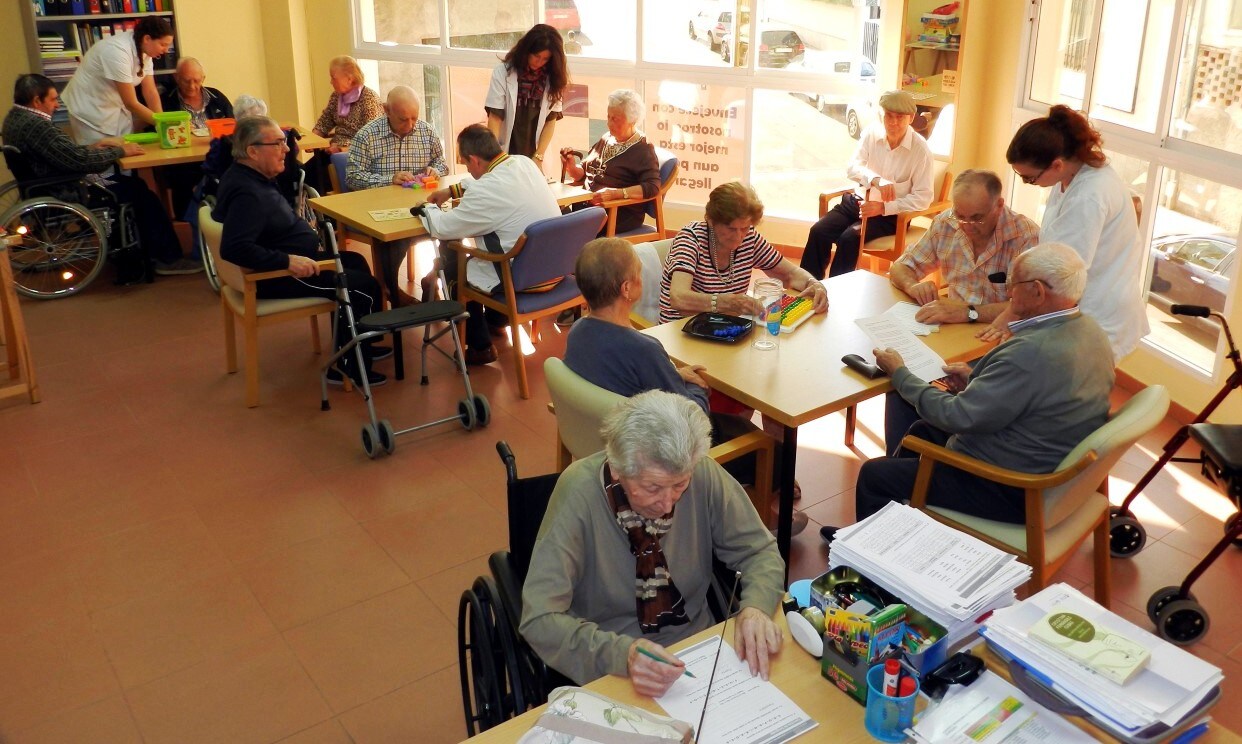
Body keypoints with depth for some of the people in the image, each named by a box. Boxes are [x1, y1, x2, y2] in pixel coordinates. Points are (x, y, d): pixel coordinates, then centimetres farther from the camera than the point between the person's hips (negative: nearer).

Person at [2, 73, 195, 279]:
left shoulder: (15, 118, 8)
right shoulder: (36, 125, -24)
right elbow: (80, 160, -25)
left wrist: (94, 146, 8)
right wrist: (120, 151, -13)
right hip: (67, 197, -10)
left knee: (131, 182, 13)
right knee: (140, 191, -3)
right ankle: (169, 258, 8)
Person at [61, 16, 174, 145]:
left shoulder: (144, 50, -5)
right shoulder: (119, 52, -28)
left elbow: (151, 92, -6)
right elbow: (131, 103, -26)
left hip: (116, 108, 7)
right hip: (90, 111, -7)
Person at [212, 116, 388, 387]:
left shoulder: (251, 176, 6)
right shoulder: (246, 193, -28)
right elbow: (233, 248, -38)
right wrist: (287, 260, -37)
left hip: (292, 259, 12)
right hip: (273, 276, -12)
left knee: (356, 262, 23)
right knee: (364, 286, -10)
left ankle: (357, 347, 30)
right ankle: (347, 368, 1)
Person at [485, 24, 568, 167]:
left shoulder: (551, 78, -1)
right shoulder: (503, 72, -6)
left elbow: (551, 120, -1)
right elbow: (495, 116, -9)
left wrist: (538, 157, -10)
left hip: (534, 156, 1)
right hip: (505, 154, -1)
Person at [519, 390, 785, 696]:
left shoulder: (704, 475, -14)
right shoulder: (579, 493, -22)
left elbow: (759, 550, 0)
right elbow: (539, 619, -22)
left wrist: (755, 608, -21)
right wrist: (621, 653, -37)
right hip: (611, 669, -2)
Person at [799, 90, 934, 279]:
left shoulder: (920, 149, -13)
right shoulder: (872, 133, -3)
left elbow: (923, 198, -13)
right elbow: (852, 168, -9)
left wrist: (883, 208, -23)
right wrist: (877, 180, -30)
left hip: (890, 214, -4)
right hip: (858, 201, 4)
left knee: (850, 238, -29)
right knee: (818, 231, -18)